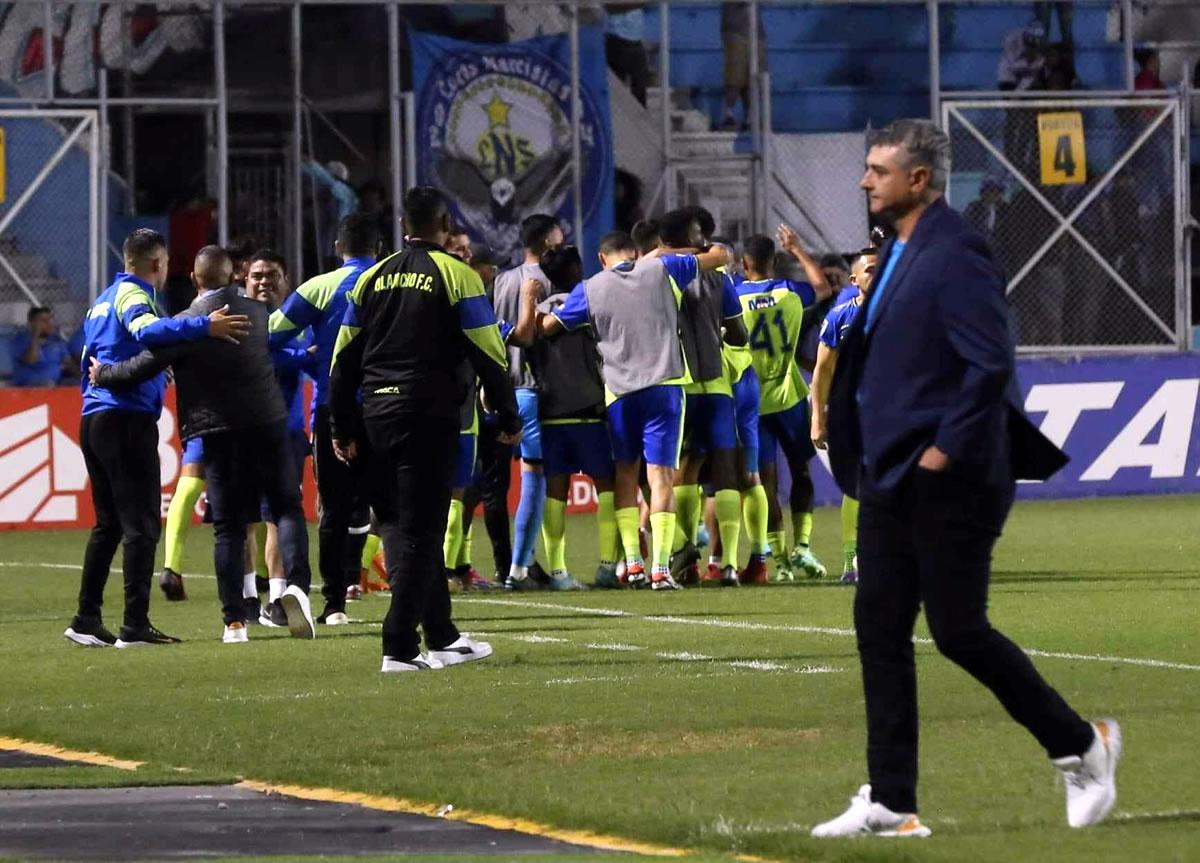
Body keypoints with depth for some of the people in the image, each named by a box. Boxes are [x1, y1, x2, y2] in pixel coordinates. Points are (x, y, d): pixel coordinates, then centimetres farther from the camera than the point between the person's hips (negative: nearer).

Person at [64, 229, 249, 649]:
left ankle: (87, 620, 14)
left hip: (94, 420, 9)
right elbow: (148, 331, -30)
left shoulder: (103, 302, 21)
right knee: (141, 524, -8)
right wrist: (204, 326, -39)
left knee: (108, 523, 15)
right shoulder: (132, 295, -8)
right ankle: (135, 625, -13)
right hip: (128, 419, -9)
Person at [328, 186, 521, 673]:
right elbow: (488, 353, -4)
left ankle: (442, 638, 20)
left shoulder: (373, 278, 11)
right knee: (419, 531, -3)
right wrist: (508, 418, 4)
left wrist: (342, 428, 15)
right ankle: (400, 647, -9)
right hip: (429, 414, -5)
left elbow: (344, 358, 11)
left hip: (376, 414, 5)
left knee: (401, 527, 13)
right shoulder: (455, 275, -2)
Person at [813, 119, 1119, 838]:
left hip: (948, 481, -9)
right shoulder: (901, 253, 13)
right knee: (880, 630, 6)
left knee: (958, 631, -5)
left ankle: (1082, 747, 12)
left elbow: (991, 364, -22)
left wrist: (946, 448, -19)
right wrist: (869, 457, 15)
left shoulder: (956, 256, -16)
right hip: (891, 476, 9)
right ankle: (891, 804, 8)